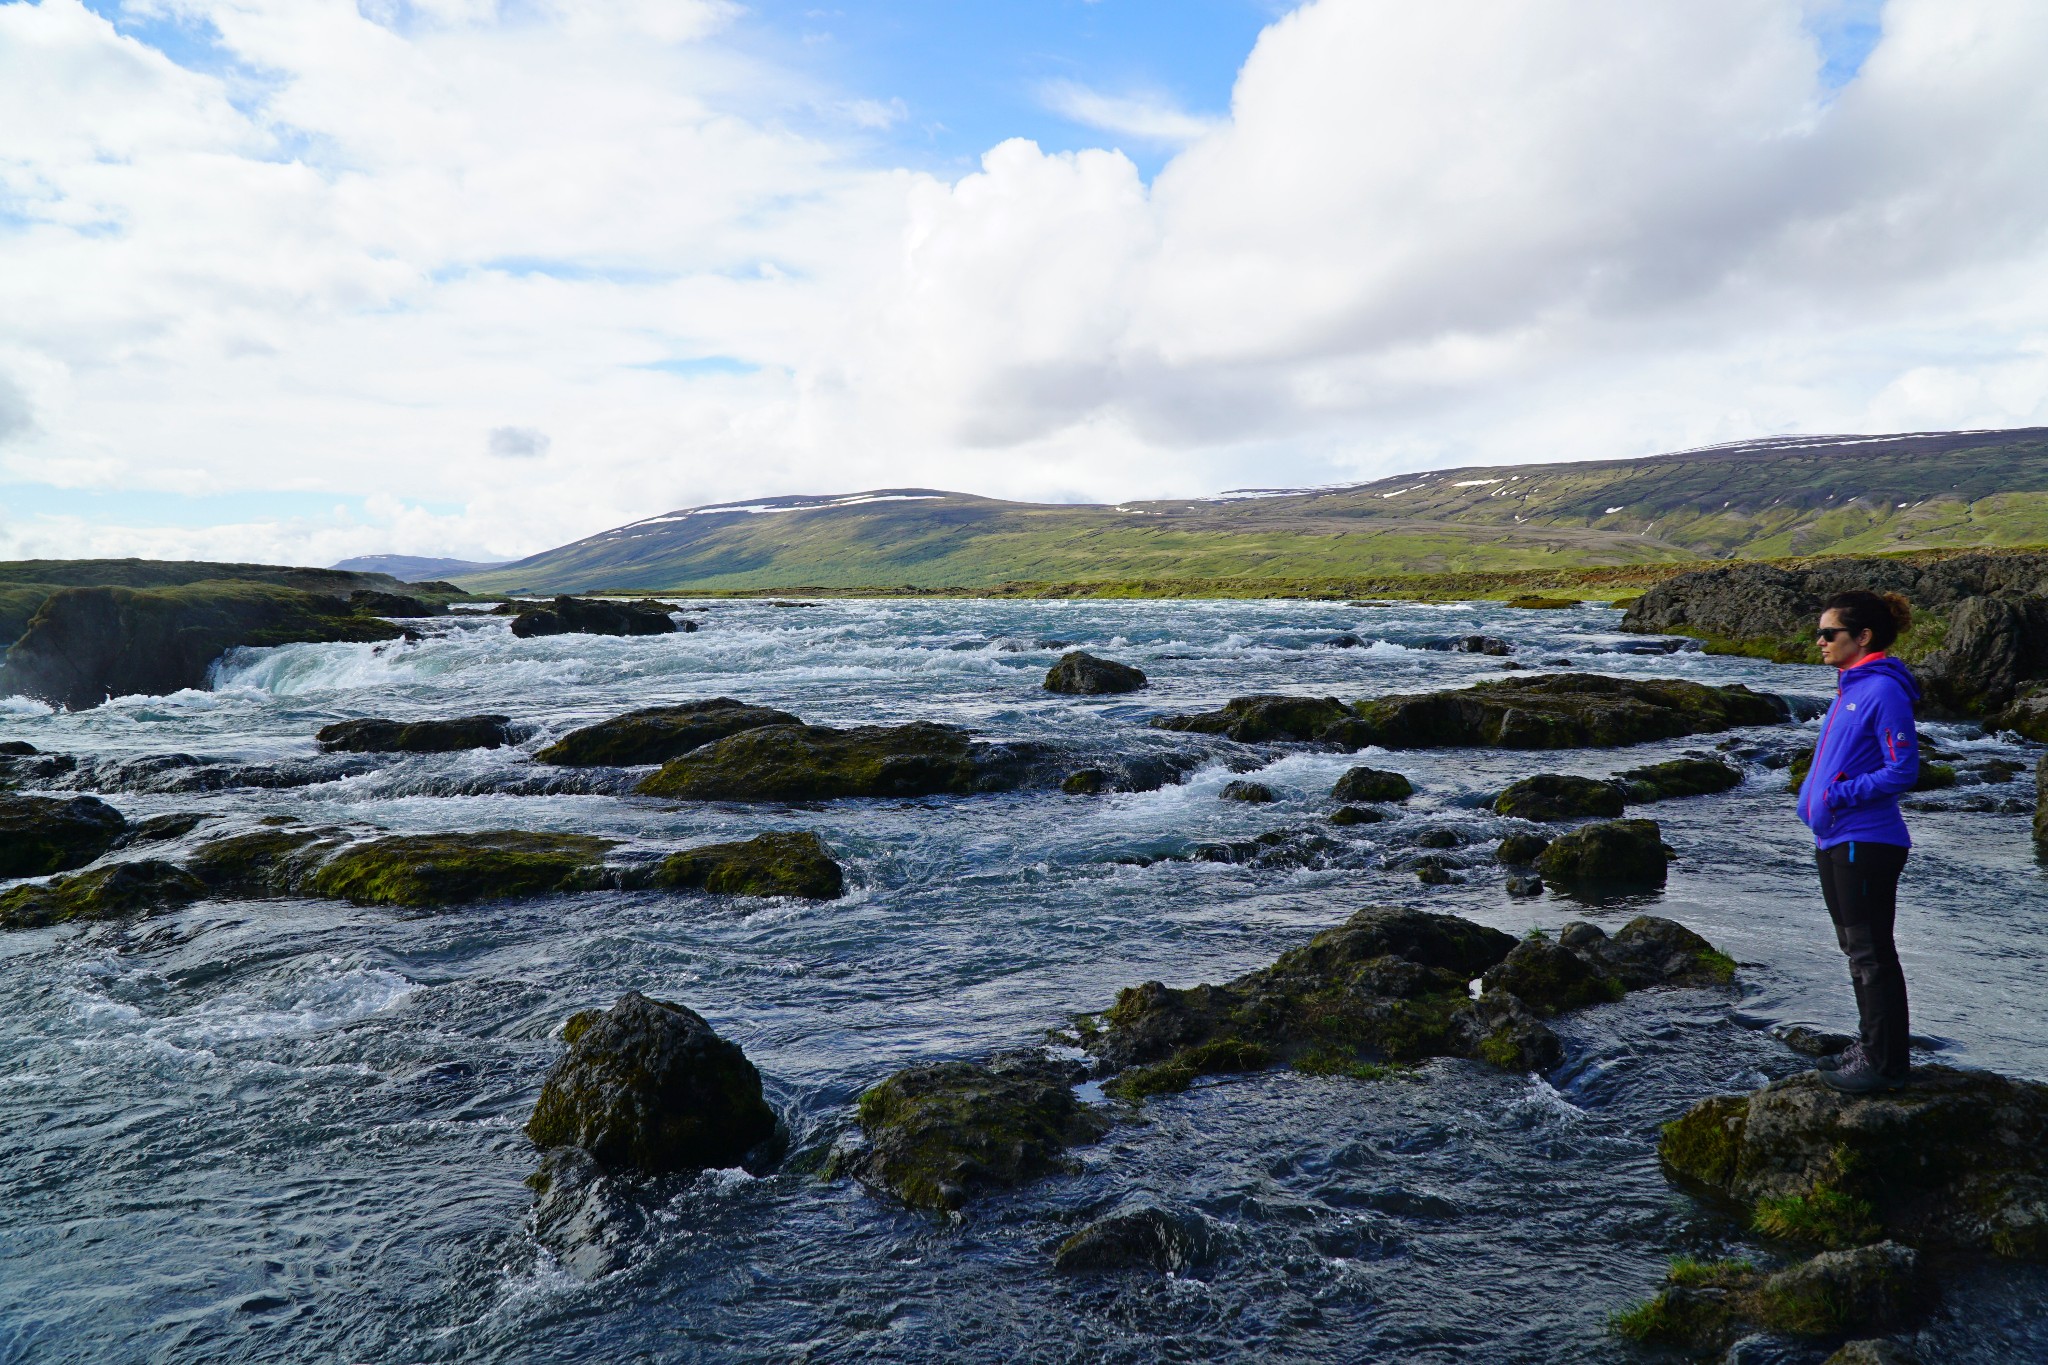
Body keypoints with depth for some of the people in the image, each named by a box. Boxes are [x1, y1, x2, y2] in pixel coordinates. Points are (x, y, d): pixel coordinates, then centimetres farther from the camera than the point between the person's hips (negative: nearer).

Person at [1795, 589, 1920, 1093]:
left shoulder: (1883, 690, -16)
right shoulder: (1849, 686, 12)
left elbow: (1903, 771, -19)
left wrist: (1838, 795, -19)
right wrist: (1816, 801, 9)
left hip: (1866, 843, -10)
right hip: (1836, 841, 10)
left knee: (1872, 955, 0)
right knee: (1856, 950, 18)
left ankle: (1885, 1064, 10)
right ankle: (1871, 1046, 31)